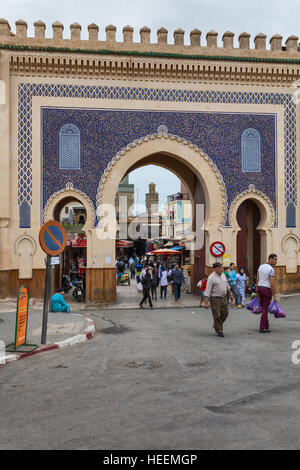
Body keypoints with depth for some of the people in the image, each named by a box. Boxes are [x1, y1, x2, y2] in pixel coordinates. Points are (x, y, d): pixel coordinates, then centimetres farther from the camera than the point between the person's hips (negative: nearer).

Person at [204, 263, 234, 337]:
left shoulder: (223, 275, 5)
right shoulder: (211, 277, -16)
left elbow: (227, 285, 20)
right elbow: (207, 290, -19)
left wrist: (230, 294, 22)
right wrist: (206, 302, -22)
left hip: (223, 298, 7)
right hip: (215, 299, -7)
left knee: (225, 313, 10)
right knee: (217, 316, -1)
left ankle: (216, 325, 31)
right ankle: (219, 331, 13)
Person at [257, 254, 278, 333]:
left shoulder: (261, 266, 7)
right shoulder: (271, 269, -16)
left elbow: (257, 280, 9)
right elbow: (272, 283, -18)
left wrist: (257, 292, 14)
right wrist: (274, 296, -13)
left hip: (260, 288, 7)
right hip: (267, 289, -7)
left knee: (264, 308, 17)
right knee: (265, 309, -1)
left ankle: (266, 326, 24)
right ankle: (262, 328, 1)